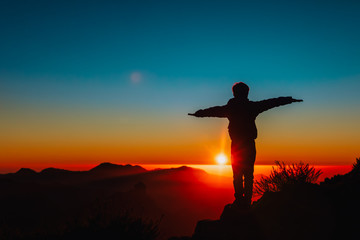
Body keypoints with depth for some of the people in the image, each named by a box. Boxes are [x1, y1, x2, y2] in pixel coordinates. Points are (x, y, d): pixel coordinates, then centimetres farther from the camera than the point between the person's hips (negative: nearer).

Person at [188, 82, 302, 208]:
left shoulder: (229, 108, 6)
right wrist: (289, 100, 15)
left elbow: (213, 110, 21)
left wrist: (199, 113, 37)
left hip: (236, 145, 2)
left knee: (237, 175, 7)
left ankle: (239, 200, 3)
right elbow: (271, 102, 6)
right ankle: (247, 202, 0)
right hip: (249, 145, -2)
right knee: (248, 175, 2)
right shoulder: (251, 106, -1)